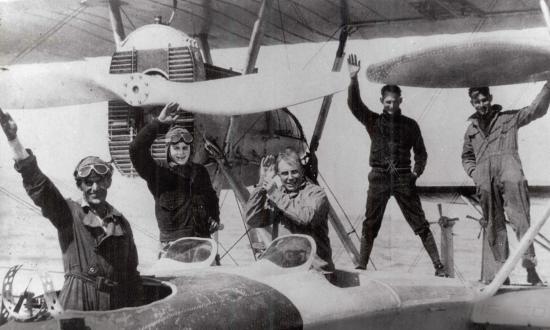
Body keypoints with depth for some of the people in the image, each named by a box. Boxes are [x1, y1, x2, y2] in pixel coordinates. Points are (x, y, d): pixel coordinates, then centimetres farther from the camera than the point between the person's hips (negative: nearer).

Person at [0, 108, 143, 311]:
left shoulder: (121, 222, 14)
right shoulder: (69, 214, 4)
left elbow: (132, 271, 17)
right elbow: (37, 185, -9)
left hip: (117, 308, 4)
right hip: (78, 304, -3)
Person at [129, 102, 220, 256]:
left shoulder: (200, 171, 16)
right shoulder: (157, 171, 2)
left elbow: (211, 197, 32)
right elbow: (136, 150, -15)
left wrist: (215, 218, 14)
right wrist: (159, 123, -20)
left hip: (202, 238, 4)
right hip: (172, 242, -4)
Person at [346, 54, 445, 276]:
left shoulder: (410, 125, 11)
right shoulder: (373, 121, 9)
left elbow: (421, 153, 15)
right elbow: (354, 104, -6)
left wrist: (416, 174, -1)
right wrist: (353, 79, -20)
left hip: (403, 178, 0)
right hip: (379, 177, 0)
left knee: (420, 223, -3)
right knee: (370, 224, 1)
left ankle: (438, 265, -1)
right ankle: (361, 266, 7)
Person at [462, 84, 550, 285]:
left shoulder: (508, 118, 19)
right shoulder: (471, 129, 28)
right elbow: (467, 157, 35)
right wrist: (473, 173, 16)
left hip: (507, 165, -3)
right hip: (485, 179, 3)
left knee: (519, 217, -18)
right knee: (494, 223, -1)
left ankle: (529, 262, -24)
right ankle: (502, 268, 1)